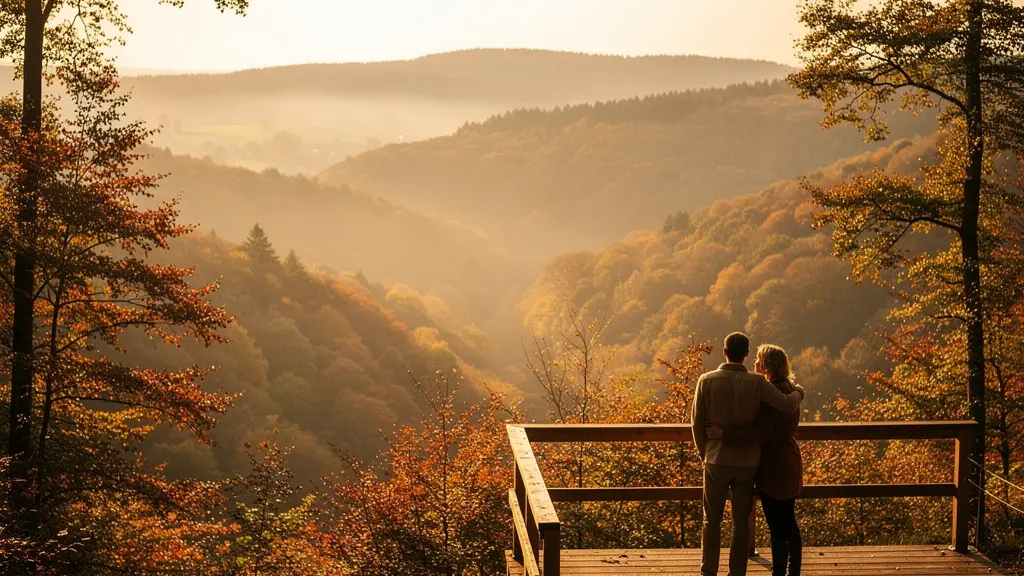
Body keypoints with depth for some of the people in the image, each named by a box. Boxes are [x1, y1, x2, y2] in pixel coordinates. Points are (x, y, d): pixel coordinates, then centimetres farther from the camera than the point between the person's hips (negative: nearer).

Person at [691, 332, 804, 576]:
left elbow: (698, 423, -4)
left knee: (712, 519, 10)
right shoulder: (756, 382, -8)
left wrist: (703, 453, 11)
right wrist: (798, 390, 10)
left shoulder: (707, 380, -7)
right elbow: (788, 405, -12)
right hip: (747, 462, 0)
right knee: (741, 522, 10)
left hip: (717, 459, 0)